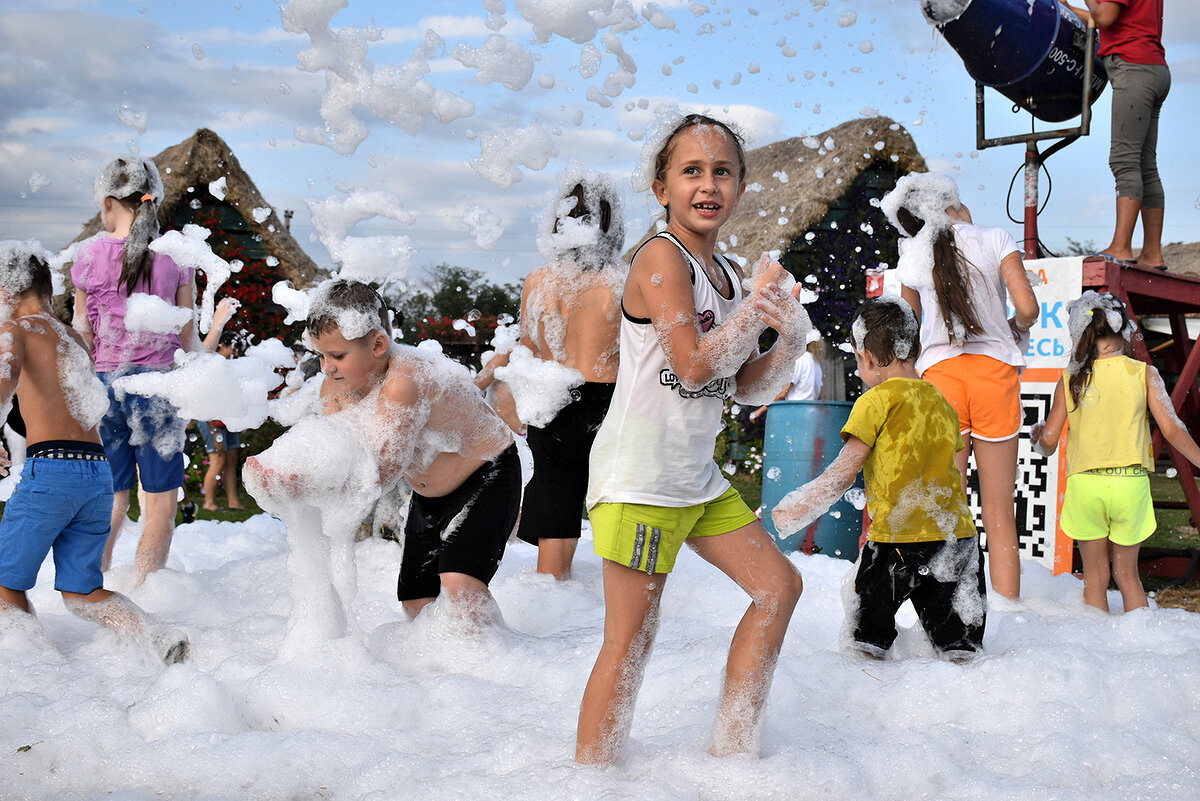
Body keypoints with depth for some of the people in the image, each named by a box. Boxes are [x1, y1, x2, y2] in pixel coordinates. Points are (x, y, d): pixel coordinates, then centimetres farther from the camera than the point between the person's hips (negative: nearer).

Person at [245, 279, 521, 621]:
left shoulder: (404, 383, -35)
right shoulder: (336, 387, -9)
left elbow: (379, 473, -37)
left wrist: (300, 483, -44)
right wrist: (276, 467, -32)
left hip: (487, 477, -8)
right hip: (429, 496, 8)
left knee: (459, 584, -27)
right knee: (415, 603, 7)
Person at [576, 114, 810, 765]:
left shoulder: (730, 274, 11)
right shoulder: (660, 258, -14)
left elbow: (747, 389, 12)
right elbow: (695, 364, -25)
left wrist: (791, 340, -7)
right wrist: (758, 305, -13)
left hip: (698, 479, 9)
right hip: (638, 477, -9)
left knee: (779, 585, 13)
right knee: (631, 641, -6)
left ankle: (731, 746, 23)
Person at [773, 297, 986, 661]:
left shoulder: (878, 400, -5)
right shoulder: (942, 402, 14)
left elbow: (845, 470, -9)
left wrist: (798, 510, -2)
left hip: (896, 538, -5)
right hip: (956, 534, 5)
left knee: (867, 642, 9)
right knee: (960, 651, 9)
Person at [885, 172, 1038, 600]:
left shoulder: (913, 258, 9)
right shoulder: (996, 239, 3)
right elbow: (1027, 309, -5)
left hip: (938, 371, 1)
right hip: (994, 368, -1)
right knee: (1000, 516, 4)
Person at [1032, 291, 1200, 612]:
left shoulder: (1070, 380, 1)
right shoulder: (1144, 373, -1)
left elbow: (1048, 443, 1)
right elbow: (1172, 430, -6)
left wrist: (1036, 435, 24)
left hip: (1085, 482, 0)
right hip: (1130, 480, 0)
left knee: (1095, 576, 10)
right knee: (1127, 573, 14)